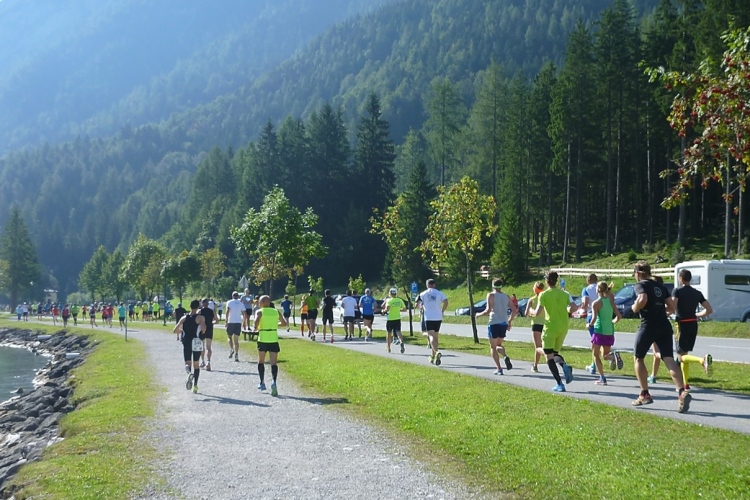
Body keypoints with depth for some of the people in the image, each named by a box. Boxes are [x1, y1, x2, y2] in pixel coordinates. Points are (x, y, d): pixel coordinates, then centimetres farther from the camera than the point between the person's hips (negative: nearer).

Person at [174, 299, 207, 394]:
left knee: (187, 363, 2)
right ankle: (195, 385, 11)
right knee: (196, 364, 13)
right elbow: (203, 329, -21)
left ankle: (189, 373, -34)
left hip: (186, 343, 1)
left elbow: (175, 330, 3)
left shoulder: (184, 318, 5)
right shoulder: (200, 318, -5)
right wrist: (202, 331, 2)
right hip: (196, 343, -1)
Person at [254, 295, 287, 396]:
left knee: (261, 361, 17)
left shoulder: (260, 312, -2)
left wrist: (257, 328, 4)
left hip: (263, 339, -2)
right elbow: (284, 323, 15)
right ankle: (274, 381, -24)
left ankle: (262, 383, 18)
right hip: (274, 339, 2)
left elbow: (256, 323, -17)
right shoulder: (276, 312, 9)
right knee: (274, 363, -2)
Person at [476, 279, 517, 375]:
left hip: (494, 323, -5)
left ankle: (499, 369, -5)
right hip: (504, 324, 5)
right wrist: (510, 321, 20)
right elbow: (515, 310, 8)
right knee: (499, 345, 20)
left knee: (493, 347, 5)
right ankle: (505, 356, -12)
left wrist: (478, 314, 1)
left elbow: (488, 310, -14)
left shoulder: (491, 295, -4)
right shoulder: (506, 296, 11)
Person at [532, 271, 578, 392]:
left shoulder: (544, 295, -7)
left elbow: (538, 312, -14)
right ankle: (565, 366, -11)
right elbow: (574, 307, -4)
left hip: (550, 327, -5)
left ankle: (559, 384, -8)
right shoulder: (564, 294, 5)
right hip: (563, 328, 5)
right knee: (555, 353, 22)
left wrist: (532, 311, 8)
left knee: (549, 357, 2)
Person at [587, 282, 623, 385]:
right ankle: (613, 356, -20)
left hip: (599, 330, -5)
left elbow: (594, 318, -17)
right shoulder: (610, 301, 9)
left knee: (596, 355, 8)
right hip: (610, 331, 5)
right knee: (605, 355, 16)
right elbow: (619, 316, 8)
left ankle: (602, 378, -2)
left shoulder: (596, 303, -8)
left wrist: (590, 325, 1)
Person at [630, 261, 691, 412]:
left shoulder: (640, 285, -1)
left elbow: (642, 299, -22)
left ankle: (645, 394, 13)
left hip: (648, 326, -5)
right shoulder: (660, 287, 19)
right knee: (669, 360, -6)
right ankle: (682, 392, -27)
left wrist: (635, 308, -4)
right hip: (664, 326, 5)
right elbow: (672, 306, 14)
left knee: (639, 359, 14)